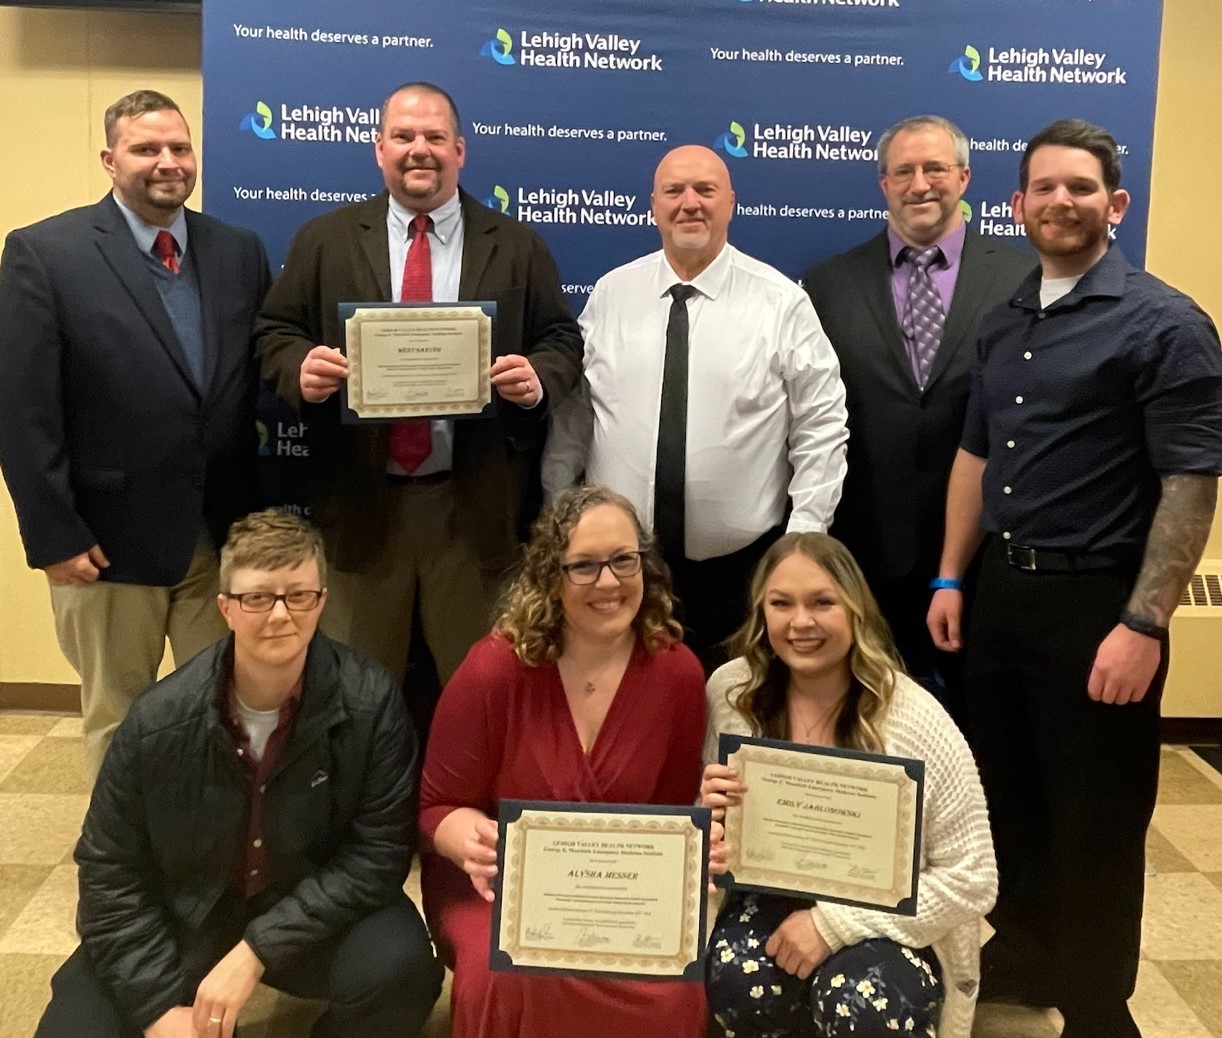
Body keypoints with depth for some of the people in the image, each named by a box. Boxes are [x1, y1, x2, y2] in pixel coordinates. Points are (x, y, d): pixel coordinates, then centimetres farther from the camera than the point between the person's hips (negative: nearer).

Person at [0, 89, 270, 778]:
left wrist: (264, 514, 1)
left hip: (227, 534, 3)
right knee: (118, 720, 13)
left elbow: (259, 385, 5)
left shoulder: (240, 251, 6)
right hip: (110, 538, -3)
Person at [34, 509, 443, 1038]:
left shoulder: (370, 702, -20)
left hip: (314, 914, -1)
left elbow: (378, 850, -17)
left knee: (399, 968, -29)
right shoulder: (160, 721, -15)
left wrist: (257, 951, -23)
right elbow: (111, 872, -6)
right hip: (180, 915, 2)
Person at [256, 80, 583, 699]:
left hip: (477, 506, 0)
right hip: (358, 502, 1)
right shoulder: (323, 241, 8)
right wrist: (301, 368, -15)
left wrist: (539, 379, -16)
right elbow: (275, 332, 7)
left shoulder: (518, 247, 7)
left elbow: (561, 341, 6)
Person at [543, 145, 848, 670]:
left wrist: (805, 536, -7)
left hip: (741, 560, -1)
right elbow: (573, 411, 7)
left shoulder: (781, 301, -3)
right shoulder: (610, 294, 3)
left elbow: (821, 424, -2)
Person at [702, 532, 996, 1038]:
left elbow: (971, 878, -14)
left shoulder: (916, 722, -18)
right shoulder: (730, 691, -8)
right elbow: (711, 831, 6)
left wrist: (833, 924, -21)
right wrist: (714, 814, -21)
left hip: (891, 926, -2)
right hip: (772, 901, 2)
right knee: (735, 983, -29)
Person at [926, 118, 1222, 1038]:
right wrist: (951, 579, 11)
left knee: (1096, 824, 7)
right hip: (1002, 592, 6)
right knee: (1008, 803, 17)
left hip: (1095, 602, -6)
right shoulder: (1004, 324, 10)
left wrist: (1143, 625, -20)